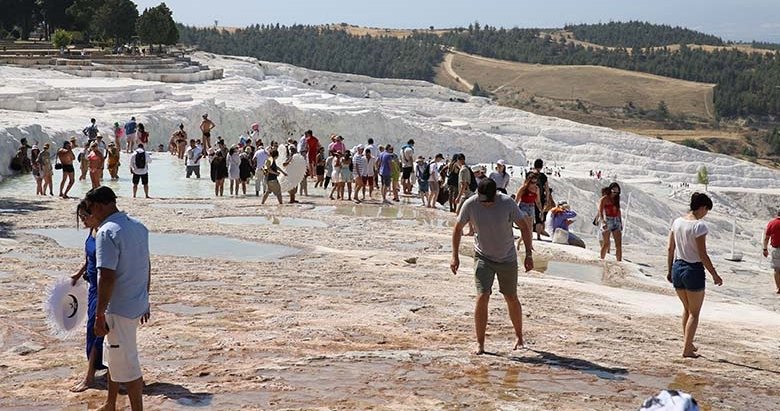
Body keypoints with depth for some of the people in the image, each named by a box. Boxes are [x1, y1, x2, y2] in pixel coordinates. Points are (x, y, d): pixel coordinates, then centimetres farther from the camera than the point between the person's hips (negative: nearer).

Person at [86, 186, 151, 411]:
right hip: (138, 304, 9)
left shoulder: (106, 233, -20)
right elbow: (146, 266, 14)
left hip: (119, 310, -9)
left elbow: (107, 276, -25)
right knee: (115, 357, 24)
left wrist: (100, 315, -20)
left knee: (126, 366, 1)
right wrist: (144, 300, 23)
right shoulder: (138, 226, 7)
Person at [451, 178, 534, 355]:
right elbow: (458, 228, -1)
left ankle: (519, 337, 30)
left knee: (511, 298, 10)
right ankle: (480, 343, -5)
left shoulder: (507, 203, -18)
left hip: (507, 258, 0)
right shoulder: (470, 204, -16)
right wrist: (455, 256, -2)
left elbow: (524, 226, -7)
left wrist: (528, 254, -7)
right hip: (483, 257, 0)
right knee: (482, 297, -13)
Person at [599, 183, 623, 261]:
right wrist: (603, 220, -27)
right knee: (606, 244, -4)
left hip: (616, 221, 5)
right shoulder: (604, 199, -4)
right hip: (607, 221, -5)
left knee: (619, 244, -3)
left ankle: (619, 261, -3)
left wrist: (620, 222, 18)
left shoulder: (616, 199, 13)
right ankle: (602, 260, 9)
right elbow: (600, 211, -13)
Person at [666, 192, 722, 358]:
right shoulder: (699, 226, -18)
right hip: (693, 270, -7)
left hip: (677, 268, 7)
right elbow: (702, 255, -18)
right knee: (694, 312, 7)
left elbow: (670, 249, 8)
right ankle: (687, 349, 7)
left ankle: (688, 344, 31)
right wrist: (715, 275, -9)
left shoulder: (677, 222, 3)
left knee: (686, 308, 23)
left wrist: (670, 270, 18)